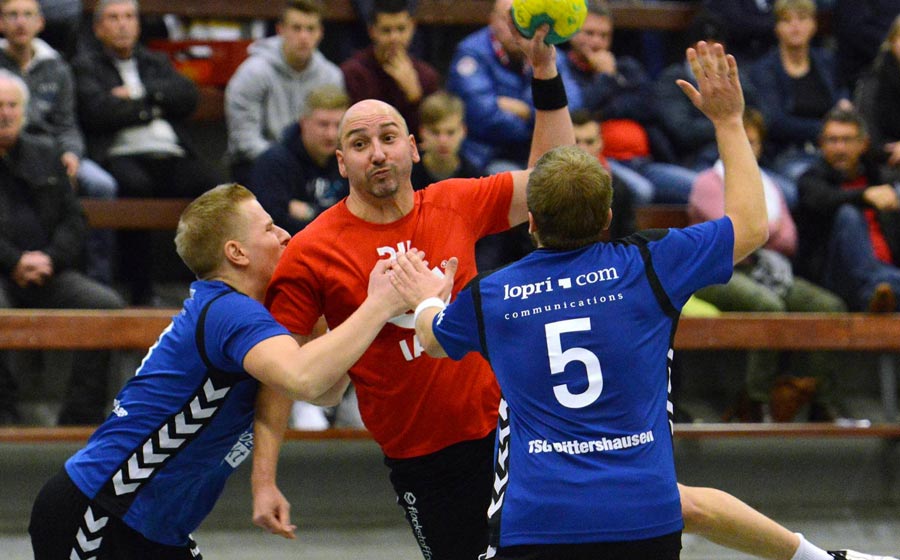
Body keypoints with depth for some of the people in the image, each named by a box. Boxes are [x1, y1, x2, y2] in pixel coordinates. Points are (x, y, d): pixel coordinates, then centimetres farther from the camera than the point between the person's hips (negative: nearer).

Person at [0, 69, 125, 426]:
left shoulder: (45, 154, 20)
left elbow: (74, 220, 14)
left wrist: (50, 259, -7)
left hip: (47, 273, 4)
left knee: (108, 304, -20)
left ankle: (81, 417, -17)